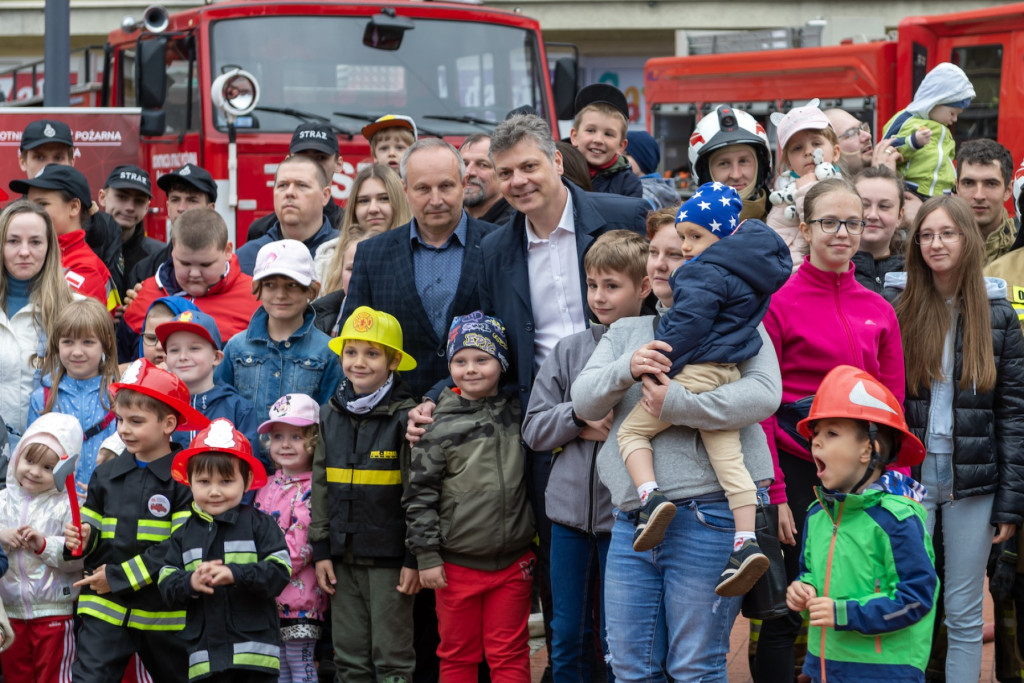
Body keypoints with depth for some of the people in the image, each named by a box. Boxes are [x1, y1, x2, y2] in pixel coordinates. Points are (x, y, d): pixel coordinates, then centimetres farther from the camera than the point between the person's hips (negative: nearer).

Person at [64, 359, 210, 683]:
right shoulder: (105, 474, 8)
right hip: (105, 607, 3)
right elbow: (91, 529, 16)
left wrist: (119, 576, -17)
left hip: (163, 611, -3)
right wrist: (81, 539, -9)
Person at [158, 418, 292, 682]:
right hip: (204, 655, 3)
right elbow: (166, 586, 5)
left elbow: (280, 572, -10)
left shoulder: (259, 524, 0)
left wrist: (234, 574, -24)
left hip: (254, 650, -3)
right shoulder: (184, 535, 10)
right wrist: (190, 583, -18)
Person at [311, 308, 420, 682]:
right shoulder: (331, 416, 8)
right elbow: (321, 485, 12)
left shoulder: (405, 416, -8)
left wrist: (414, 558, -10)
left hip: (389, 554, -5)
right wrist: (321, 549, 7)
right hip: (343, 553, 5)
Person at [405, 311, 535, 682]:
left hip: (513, 563, 2)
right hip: (457, 564, -2)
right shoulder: (441, 426, -5)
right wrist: (426, 556, -7)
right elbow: (419, 494, -4)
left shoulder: (517, 414, 5)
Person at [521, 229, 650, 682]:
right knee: (568, 634, 13)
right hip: (570, 508, 4)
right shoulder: (570, 350, 6)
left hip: (623, 513, -4)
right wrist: (580, 419, -9)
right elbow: (533, 428, 6)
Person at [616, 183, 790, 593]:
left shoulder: (706, 273, -14)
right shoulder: (750, 271, 15)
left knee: (632, 430, 5)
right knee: (727, 455, 4)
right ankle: (746, 541, -5)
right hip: (731, 371, 9)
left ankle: (651, 498, -15)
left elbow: (686, 325, -18)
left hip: (696, 371, -9)